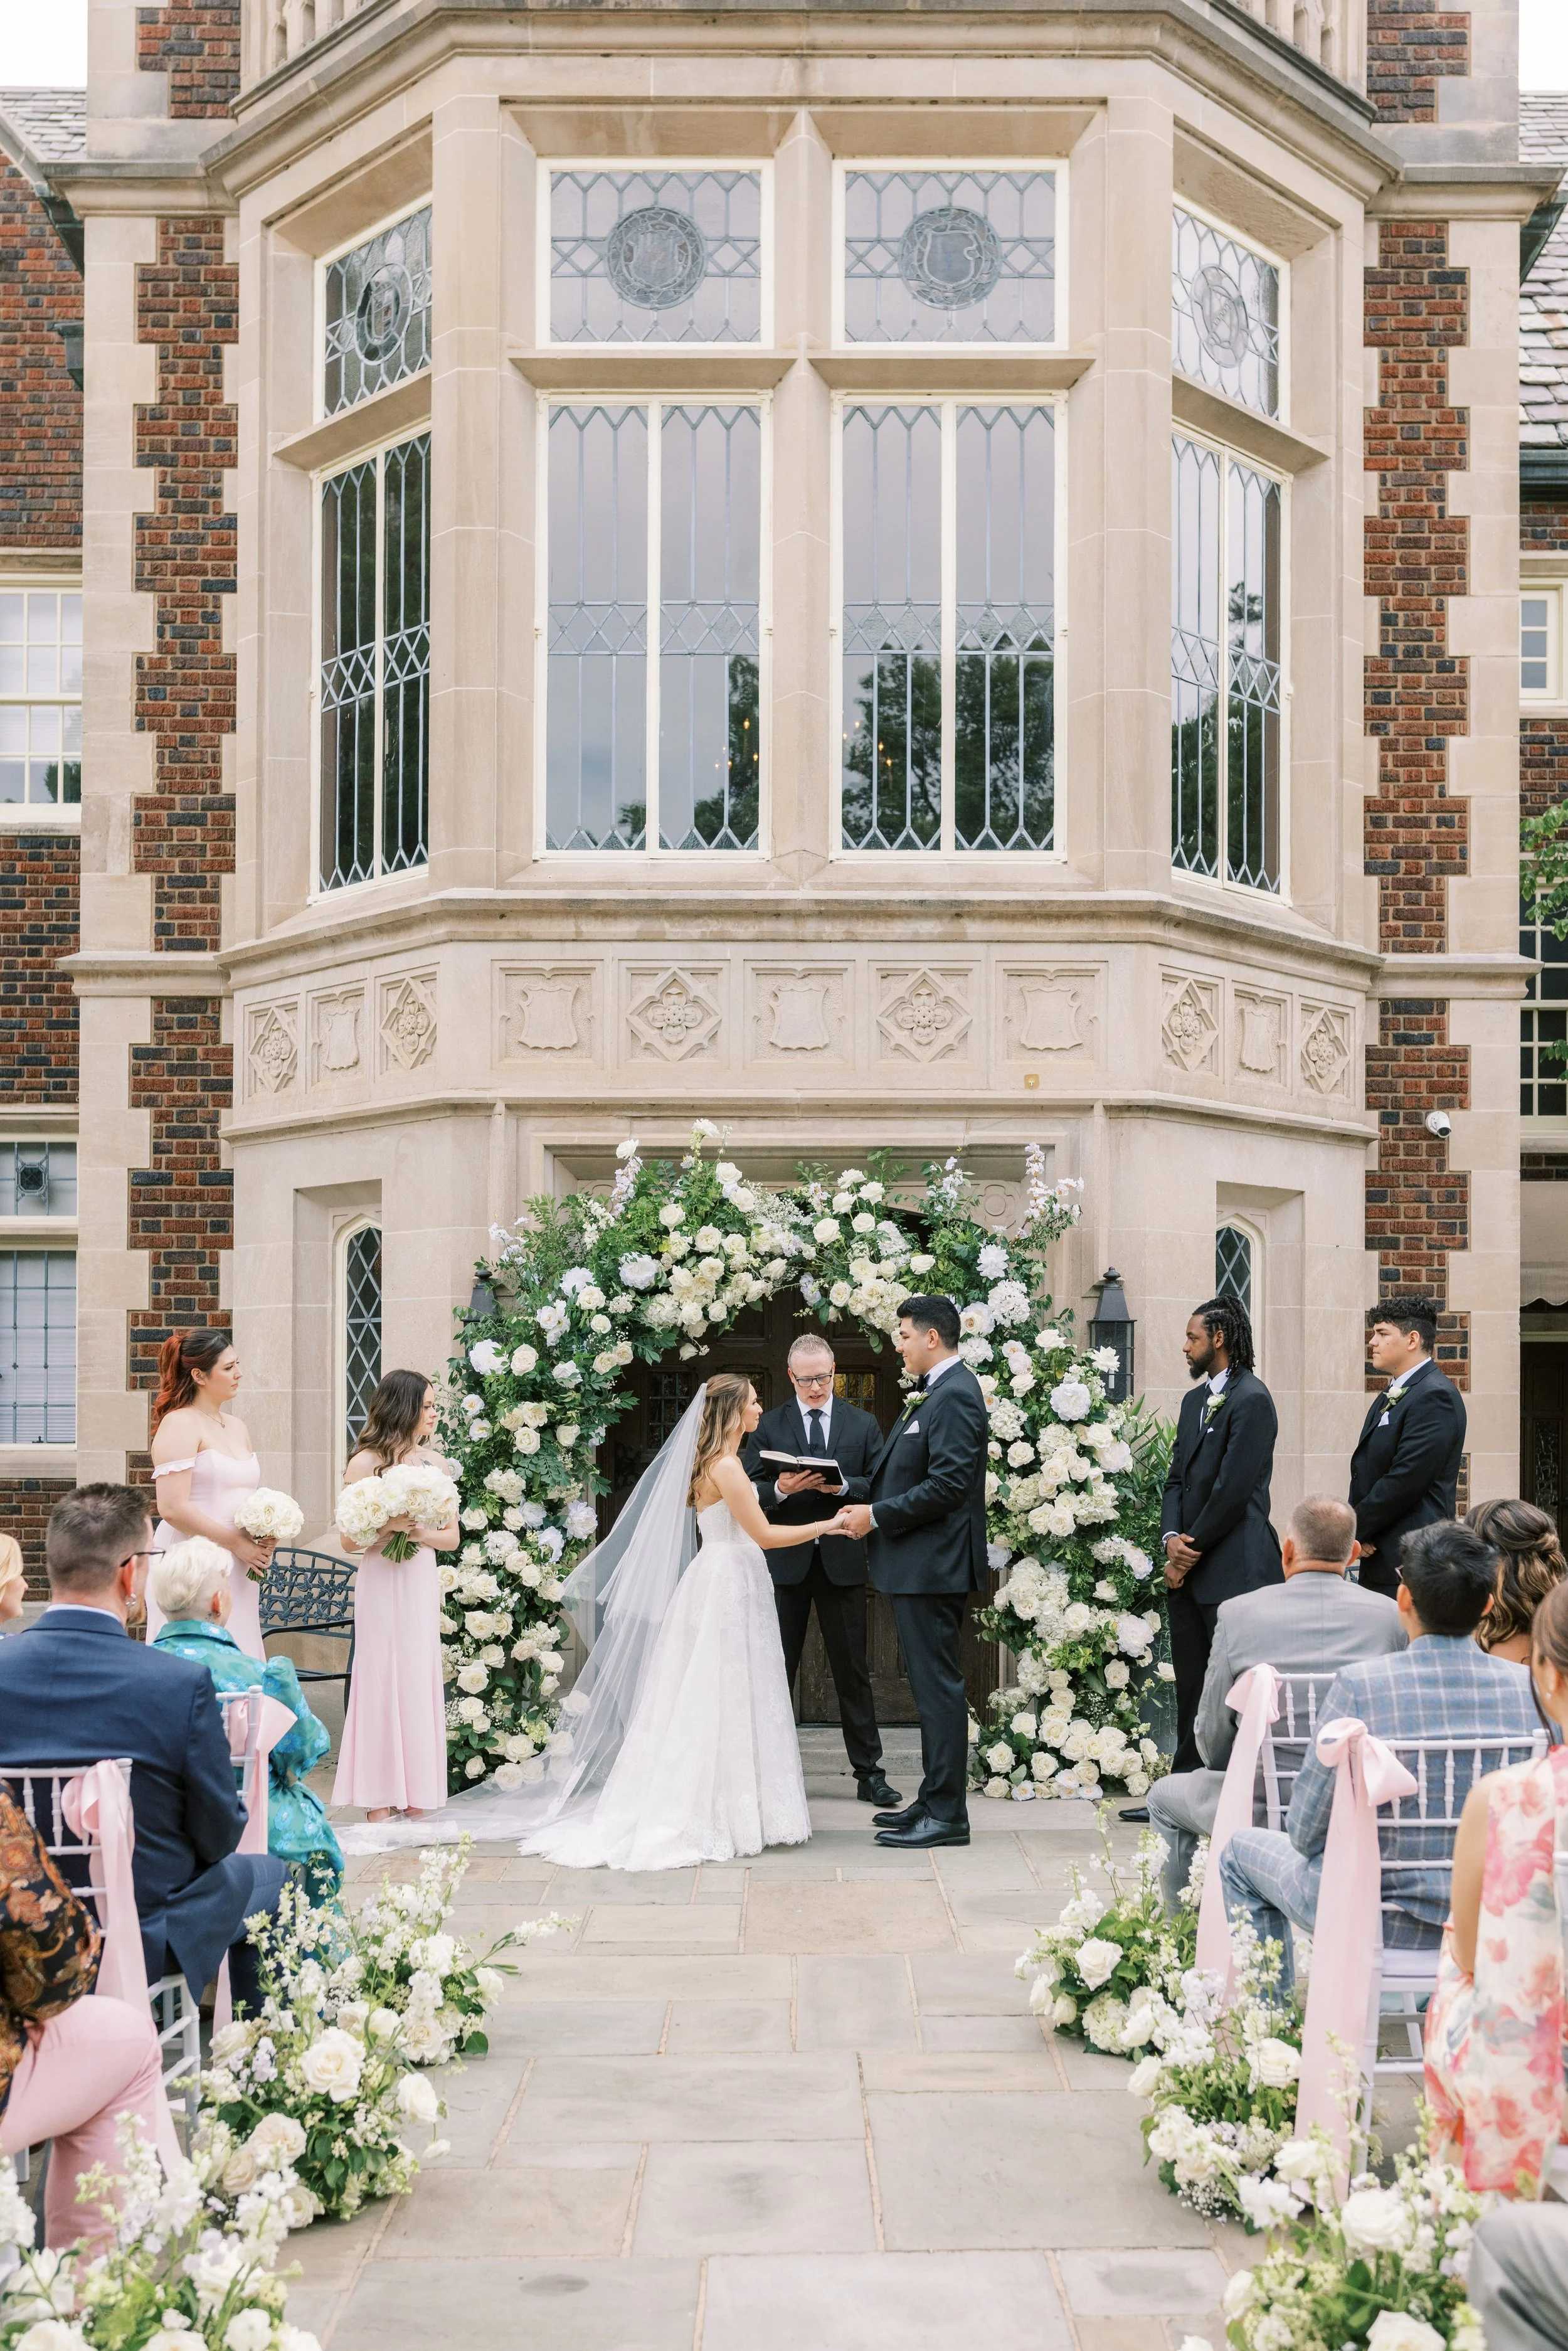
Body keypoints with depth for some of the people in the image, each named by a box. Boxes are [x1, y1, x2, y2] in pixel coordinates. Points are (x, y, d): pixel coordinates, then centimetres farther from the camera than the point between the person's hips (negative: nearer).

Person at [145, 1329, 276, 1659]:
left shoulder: (237, 1427, 16)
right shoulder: (180, 1424, -8)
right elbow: (173, 1509, -17)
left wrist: (263, 1542, 4)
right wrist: (236, 1544, -14)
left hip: (237, 1573, 8)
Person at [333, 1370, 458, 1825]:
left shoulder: (436, 1463, 8)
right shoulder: (365, 1464, -4)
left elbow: (452, 1537, 11)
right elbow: (349, 1541, -4)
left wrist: (422, 1532, -9)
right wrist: (386, 1527, -20)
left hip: (422, 1582, 4)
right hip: (380, 1584, -4)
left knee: (420, 1680, 5)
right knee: (381, 1681, -2)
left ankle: (417, 1799, 11)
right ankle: (379, 1803, 3)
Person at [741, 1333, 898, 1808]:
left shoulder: (863, 1424, 8)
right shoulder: (768, 1426, 5)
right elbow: (749, 1492, 0)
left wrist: (844, 1486, -16)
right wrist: (780, 1490, -20)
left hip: (842, 1562, 0)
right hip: (784, 1561, 0)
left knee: (853, 1672, 5)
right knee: (776, 1671, 5)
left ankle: (869, 1773, 11)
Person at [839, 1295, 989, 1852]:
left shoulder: (955, 1396, -16)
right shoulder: (935, 1394, 17)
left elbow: (948, 1485, -23)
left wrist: (878, 1516, -16)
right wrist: (861, 1496, 8)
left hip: (932, 1565, -11)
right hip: (918, 1566, 11)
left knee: (939, 1687, -6)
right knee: (931, 1686, 15)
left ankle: (947, 1814, -1)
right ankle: (933, 1801, 23)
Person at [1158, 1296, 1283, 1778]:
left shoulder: (1251, 1400, -11)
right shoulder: (1195, 1400, 18)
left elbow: (1232, 1489, -15)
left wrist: (1191, 1549, -9)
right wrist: (1172, 1537, 0)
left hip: (1232, 1569, -9)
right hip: (1188, 1568, 9)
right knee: (1190, 1682, 11)